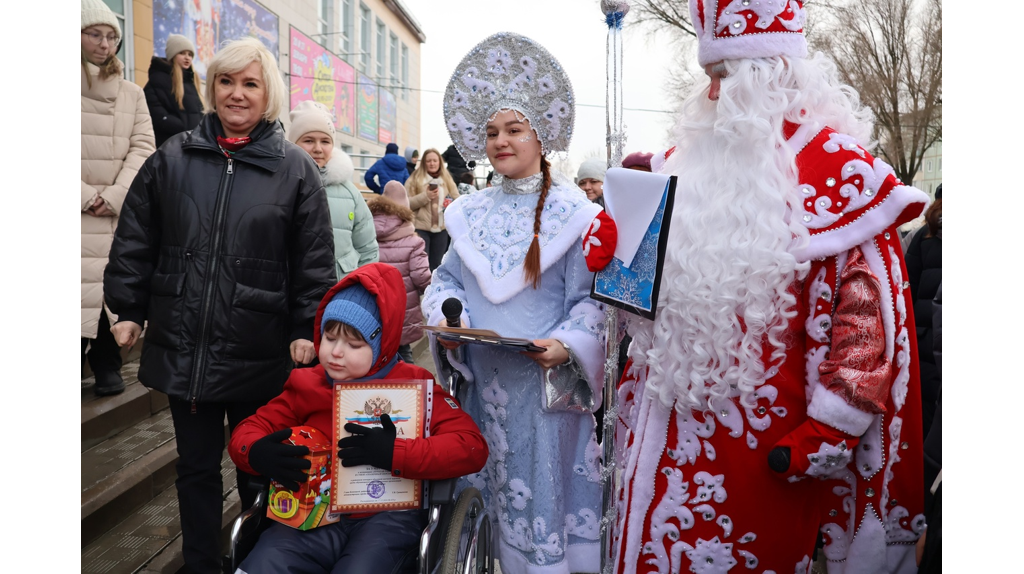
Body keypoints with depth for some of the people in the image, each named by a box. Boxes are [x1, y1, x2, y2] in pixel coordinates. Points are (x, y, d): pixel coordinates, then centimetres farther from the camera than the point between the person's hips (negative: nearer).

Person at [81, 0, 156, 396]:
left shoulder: (131, 93, 12)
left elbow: (142, 147, 4)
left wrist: (114, 196, -8)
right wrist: (87, 197, -11)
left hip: (118, 213, 2)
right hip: (80, 214, -2)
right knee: (78, 285, -5)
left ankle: (107, 367, 13)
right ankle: (78, 362, 6)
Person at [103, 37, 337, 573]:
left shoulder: (295, 168, -2)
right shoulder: (172, 157, 5)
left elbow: (315, 260, -3)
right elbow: (134, 241, 9)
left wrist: (306, 329, -7)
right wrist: (128, 308, 5)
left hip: (261, 353, -2)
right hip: (182, 345, 2)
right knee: (197, 466, 15)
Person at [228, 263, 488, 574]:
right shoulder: (308, 385, 13)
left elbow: (472, 447, -8)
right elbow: (246, 430, 17)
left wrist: (394, 454, -20)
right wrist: (257, 453, -9)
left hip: (387, 516, -3)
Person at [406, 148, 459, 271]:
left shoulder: (447, 180, 11)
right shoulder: (415, 179, 0)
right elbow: (407, 204, -7)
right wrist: (426, 195, -18)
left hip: (441, 229, 4)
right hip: (420, 228, -4)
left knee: (436, 265, 13)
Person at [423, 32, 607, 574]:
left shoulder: (572, 213, -5)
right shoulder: (471, 213, 10)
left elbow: (592, 299, -6)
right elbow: (447, 279, 14)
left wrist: (568, 345, -22)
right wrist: (446, 315, -5)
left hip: (543, 383, -4)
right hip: (482, 381, 5)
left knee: (543, 486, 3)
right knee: (490, 484, 15)